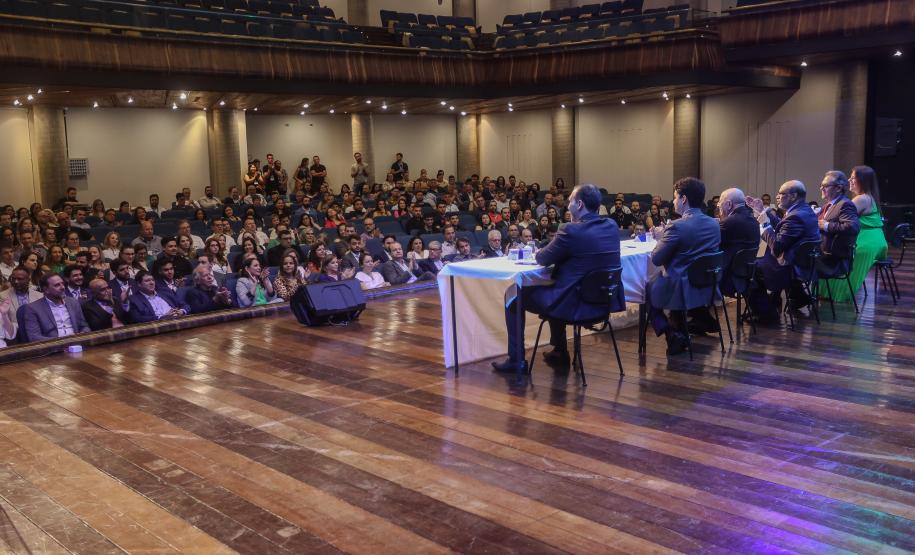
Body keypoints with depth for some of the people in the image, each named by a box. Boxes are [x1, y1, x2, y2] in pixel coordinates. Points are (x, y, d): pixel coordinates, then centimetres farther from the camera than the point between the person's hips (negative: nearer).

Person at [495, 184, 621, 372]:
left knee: (514, 296, 11)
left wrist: (538, 252, 13)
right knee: (553, 289, 37)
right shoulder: (612, 226, 1)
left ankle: (516, 359, 16)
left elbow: (543, 260, -7)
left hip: (576, 304, -8)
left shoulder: (572, 230, -20)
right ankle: (559, 351, 43)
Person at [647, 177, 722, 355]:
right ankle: (680, 333, 35)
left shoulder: (677, 226, -21)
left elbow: (656, 259, -14)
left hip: (681, 291, -7)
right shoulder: (714, 224, 0)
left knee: (648, 288, 21)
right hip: (707, 287, 7)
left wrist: (661, 238, 4)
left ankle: (670, 332, 8)